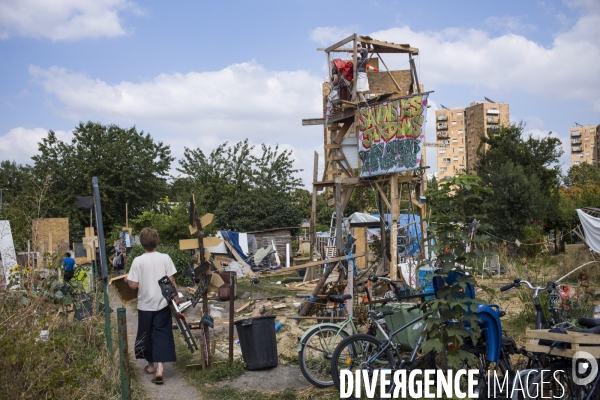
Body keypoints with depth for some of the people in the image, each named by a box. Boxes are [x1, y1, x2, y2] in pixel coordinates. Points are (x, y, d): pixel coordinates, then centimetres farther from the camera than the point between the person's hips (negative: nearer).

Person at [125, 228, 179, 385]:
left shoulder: (138, 261, -8)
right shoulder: (165, 258, -7)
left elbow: (133, 285, -8)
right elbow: (171, 281, -7)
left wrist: (127, 279, 13)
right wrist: (176, 296, 6)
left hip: (145, 305, 1)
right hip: (162, 304, 0)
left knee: (146, 335, 17)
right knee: (162, 335, 4)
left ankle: (150, 365, 32)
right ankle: (159, 369, -8)